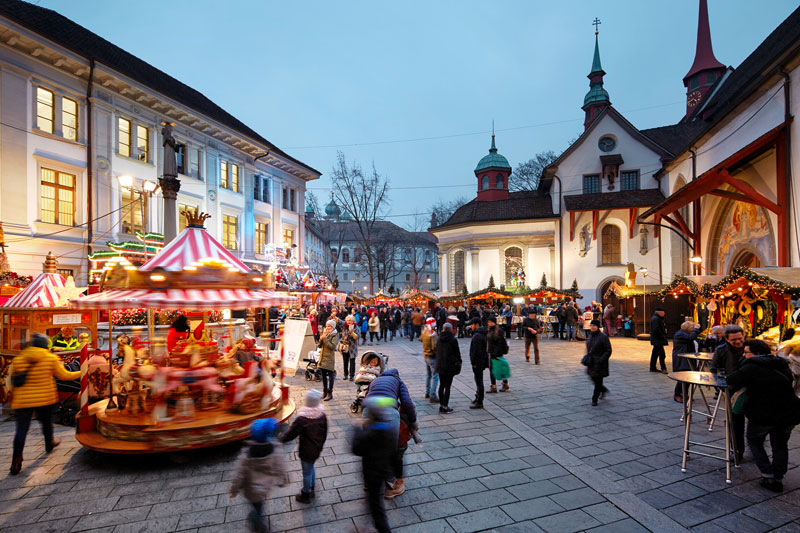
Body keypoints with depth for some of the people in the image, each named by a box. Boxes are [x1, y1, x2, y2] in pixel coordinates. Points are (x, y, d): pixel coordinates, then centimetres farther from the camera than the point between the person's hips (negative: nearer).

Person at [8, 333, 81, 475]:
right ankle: (49, 444, 43)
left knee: (21, 429, 1)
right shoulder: (51, 358, -7)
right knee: (46, 423, 20)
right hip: (44, 400, -1)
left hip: (22, 401, 1)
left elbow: (11, 384, 5)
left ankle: (16, 462, -4)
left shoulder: (17, 360, 0)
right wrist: (81, 373, 12)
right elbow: (65, 376, -1)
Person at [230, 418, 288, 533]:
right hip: (265, 488, 3)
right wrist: (283, 481, 5)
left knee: (257, 506, 25)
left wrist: (234, 490, -1)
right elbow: (281, 469, -15)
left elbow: (239, 475, -20)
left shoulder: (246, 454, -32)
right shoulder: (276, 450, -29)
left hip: (251, 490, -3)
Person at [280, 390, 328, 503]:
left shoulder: (302, 419, -29)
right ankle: (311, 489, 46)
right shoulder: (322, 416, -12)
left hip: (306, 452, -5)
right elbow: (324, 434, 2)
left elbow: (291, 434, -18)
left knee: (307, 473, 14)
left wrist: (281, 438, 2)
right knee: (311, 468, 28)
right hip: (317, 450, 5)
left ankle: (305, 496, 35)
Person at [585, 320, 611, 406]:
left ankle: (594, 399, 14)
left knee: (598, 380, 1)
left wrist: (601, 360, -21)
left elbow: (608, 351, -13)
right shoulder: (590, 335, 7)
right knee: (592, 378, 14)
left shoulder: (603, 337, -14)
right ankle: (603, 390, 41)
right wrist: (587, 357, 9)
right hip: (591, 362, 7)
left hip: (599, 363, -7)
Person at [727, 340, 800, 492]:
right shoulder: (782, 365, 8)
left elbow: (731, 381, -18)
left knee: (754, 441, 17)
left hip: (763, 415, -6)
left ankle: (768, 476, 9)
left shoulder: (751, 368, -13)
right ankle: (778, 480, 21)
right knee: (780, 446, 21)